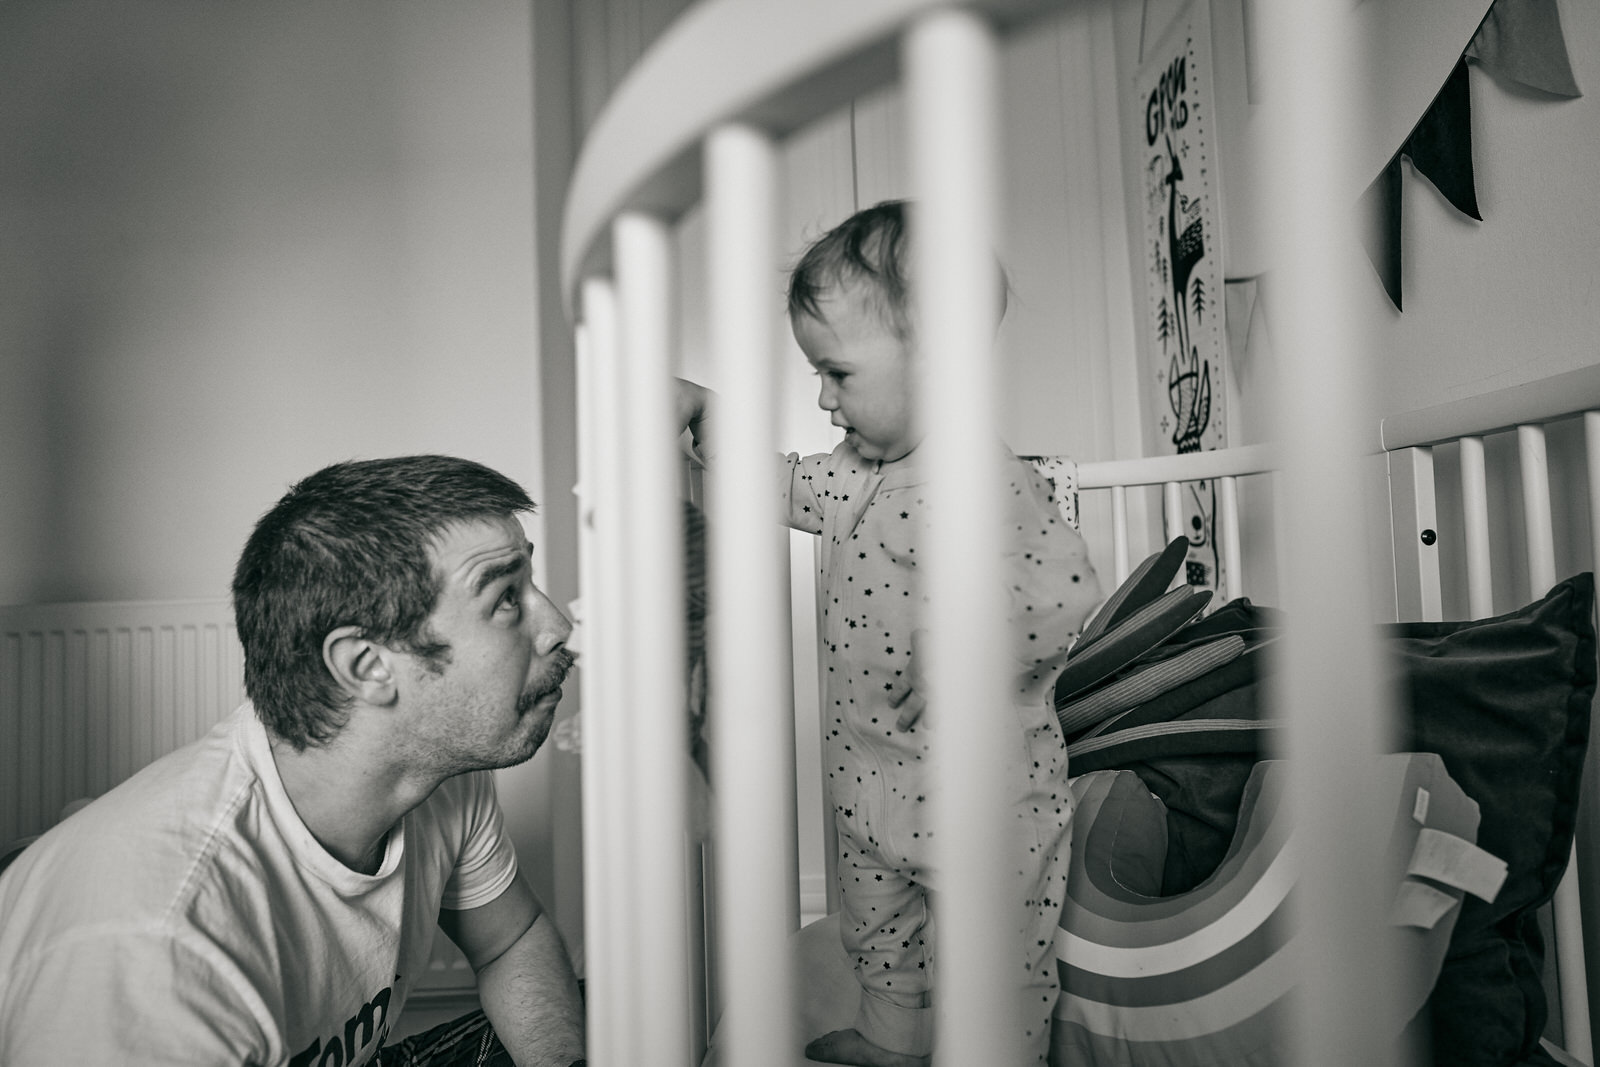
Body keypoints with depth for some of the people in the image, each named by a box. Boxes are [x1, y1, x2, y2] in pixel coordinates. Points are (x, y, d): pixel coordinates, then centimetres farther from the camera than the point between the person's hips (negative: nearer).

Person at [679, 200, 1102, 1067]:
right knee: (875, 934, 28)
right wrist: (704, 414, 8)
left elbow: (1065, 595, -31)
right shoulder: (856, 473, 4)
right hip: (869, 784, 9)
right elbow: (781, 485, 17)